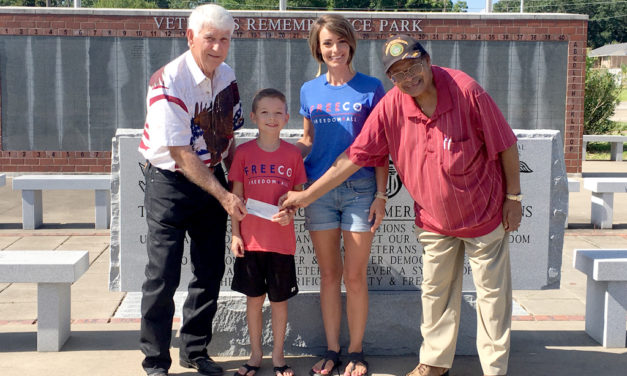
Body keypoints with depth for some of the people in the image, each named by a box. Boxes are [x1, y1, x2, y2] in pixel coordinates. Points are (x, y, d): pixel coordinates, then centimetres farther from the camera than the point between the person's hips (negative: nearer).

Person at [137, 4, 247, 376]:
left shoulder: (227, 76, 1)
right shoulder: (169, 83, -21)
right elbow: (180, 154, -22)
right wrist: (224, 195, -22)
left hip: (212, 179, 6)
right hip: (170, 182, -6)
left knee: (211, 271, 11)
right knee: (163, 277, -5)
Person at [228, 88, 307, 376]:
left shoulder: (292, 153, 1)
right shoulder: (244, 152, 1)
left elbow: (299, 194, 6)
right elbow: (236, 196, 3)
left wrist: (290, 212, -14)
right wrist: (235, 233, -2)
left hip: (282, 240, 0)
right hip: (250, 239, 0)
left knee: (279, 299, 8)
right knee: (254, 298, 10)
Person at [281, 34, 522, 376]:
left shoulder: (465, 91, -23)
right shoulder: (390, 106, -13)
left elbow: (505, 146, -13)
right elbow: (355, 156, -9)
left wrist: (514, 197, -7)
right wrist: (306, 195, -9)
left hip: (484, 213, -3)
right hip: (433, 220, 3)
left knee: (492, 292, 7)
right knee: (435, 292, 15)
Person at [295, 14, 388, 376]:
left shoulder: (371, 88, 0)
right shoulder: (310, 91, 8)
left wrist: (381, 195, -5)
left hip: (359, 190, -3)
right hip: (319, 191, 3)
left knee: (355, 276, 2)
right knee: (329, 275, 9)